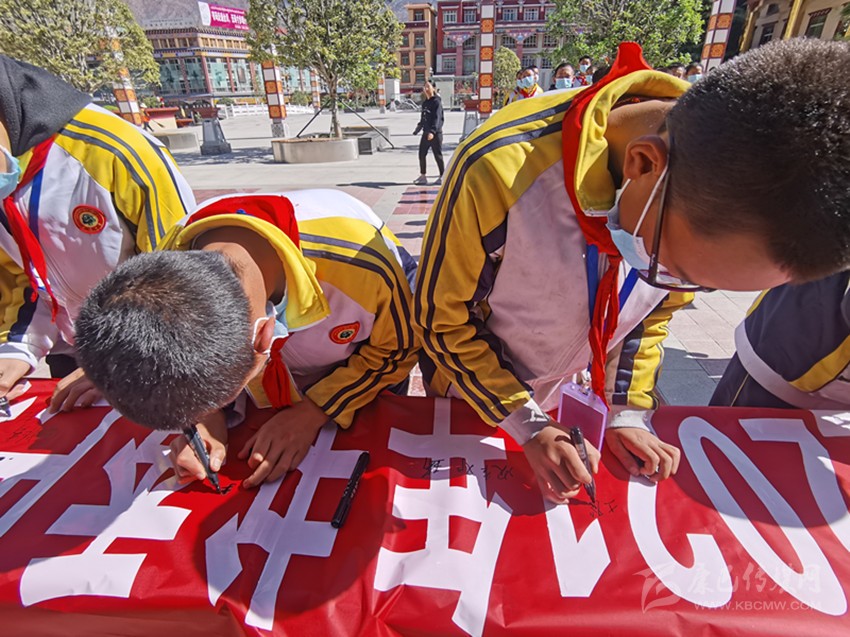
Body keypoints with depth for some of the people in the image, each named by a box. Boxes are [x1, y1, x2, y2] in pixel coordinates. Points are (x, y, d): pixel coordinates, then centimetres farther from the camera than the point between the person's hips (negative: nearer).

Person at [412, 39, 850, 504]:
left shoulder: (703, 201, -21)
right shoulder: (498, 173, -38)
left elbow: (651, 310, -2)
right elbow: (441, 321, -23)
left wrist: (627, 414, -5)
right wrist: (527, 426, -23)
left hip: (551, 394, 3)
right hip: (470, 388, -2)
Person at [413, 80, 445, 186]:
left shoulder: (437, 102, -9)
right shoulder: (425, 102, 13)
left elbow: (437, 118, -20)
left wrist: (432, 131, -30)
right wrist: (418, 127, 26)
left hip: (435, 133, -8)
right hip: (426, 133, 8)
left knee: (437, 155, -1)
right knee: (422, 154, 6)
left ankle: (442, 176, 10)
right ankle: (422, 176, 15)